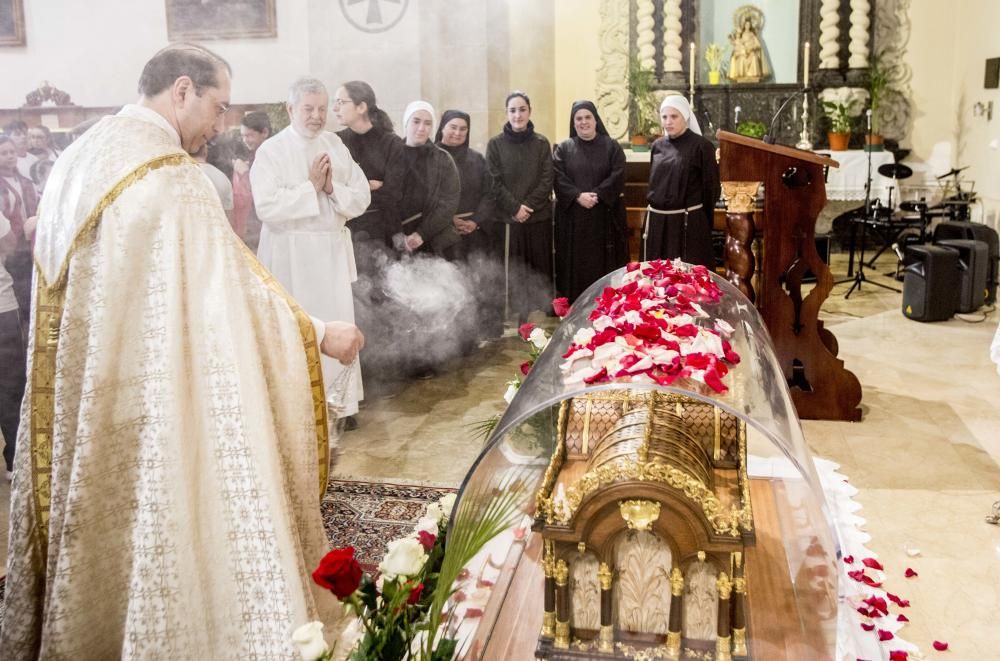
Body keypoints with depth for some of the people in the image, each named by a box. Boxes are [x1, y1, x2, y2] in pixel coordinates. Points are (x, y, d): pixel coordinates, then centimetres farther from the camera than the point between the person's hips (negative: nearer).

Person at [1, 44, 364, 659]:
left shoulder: (80, 157, 9)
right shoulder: (167, 175, -19)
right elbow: (231, 286, -20)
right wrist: (319, 332, -12)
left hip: (85, 393, 9)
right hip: (152, 395, -9)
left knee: (98, 514, 19)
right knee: (157, 516, 4)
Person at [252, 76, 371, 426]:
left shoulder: (336, 146, 7)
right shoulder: (271, 151, -6)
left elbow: (362, 197, 5)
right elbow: (266, 206, -18)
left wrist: (333, 188, -12)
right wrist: (311, 186, -17)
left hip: (333, 250, 4)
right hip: (290, 253, -4)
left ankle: (338, 398, 19)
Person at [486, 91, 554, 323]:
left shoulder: (541, 143, 6)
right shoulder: (495, 144, 3)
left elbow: (547, 180, 1)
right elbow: (495, 182, -2)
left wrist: (528, 206, -11)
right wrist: (515, 207, -12)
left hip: (539, 217, 1)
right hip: (507, 218, -1)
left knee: (539, 268, 1)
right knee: (512, 271, -2)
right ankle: (520, 316, 6)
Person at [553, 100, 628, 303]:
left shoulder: (611, 146, 6)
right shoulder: (563, 148, 8)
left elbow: (618, 176, -5)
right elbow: (559, 179, -4)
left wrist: (597, 195, -17)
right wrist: (578, 196, -17)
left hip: (604, 216, 0)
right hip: (572, 217, 1)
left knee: (603, 263, 0)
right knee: (575, 265, 1)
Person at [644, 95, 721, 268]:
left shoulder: (701, 146, -8)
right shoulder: (657, 146, 9)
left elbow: (711, 187, -5)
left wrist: (702, 220, 1)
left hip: (689, 222, -5)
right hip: (657, 221, 5)